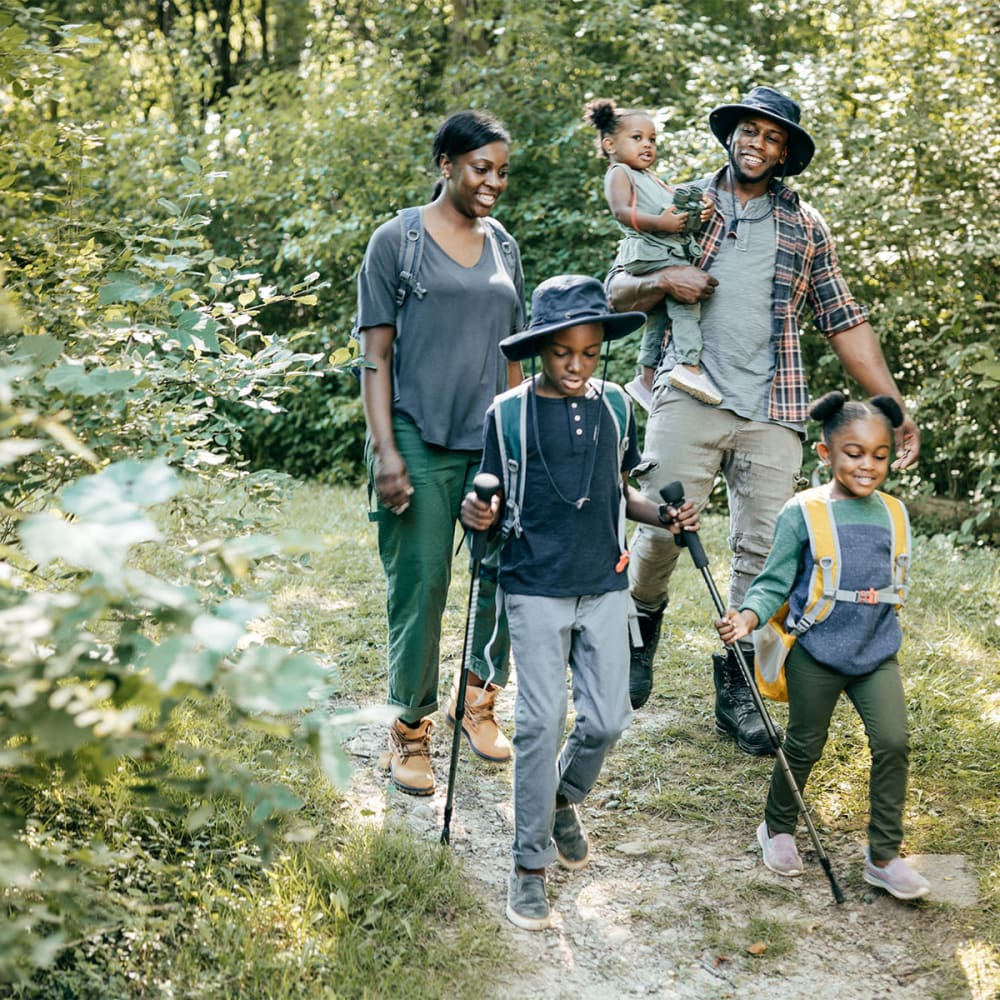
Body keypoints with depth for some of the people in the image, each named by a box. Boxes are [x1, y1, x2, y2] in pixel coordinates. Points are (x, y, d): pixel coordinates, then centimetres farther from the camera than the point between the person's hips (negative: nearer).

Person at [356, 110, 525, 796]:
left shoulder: (503, 247, 13)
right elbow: (376, 355, -4)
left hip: (495, 441, 5)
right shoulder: (397, 241, -1)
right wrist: (384, 448, -12)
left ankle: (479, 701, 27)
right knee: (420, 586, -2)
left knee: (510, 573, 4)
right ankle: (411, 732, 13)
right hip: (422, 442, -5)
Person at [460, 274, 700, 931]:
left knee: (608, 718, 3)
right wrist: (478, 515, -23)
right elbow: (496, 506, -1)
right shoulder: (509, 414, -7)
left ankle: (563, 801, 34)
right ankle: (531, 863, 7)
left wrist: (663, 514, -3)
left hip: (606, 586, 4)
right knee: (542, 721, -6)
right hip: (536, 588, -3)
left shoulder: (614, 405, 4)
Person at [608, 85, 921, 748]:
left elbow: (845, 322, 14)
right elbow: (617, 291, 14)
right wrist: (661, 281, -9)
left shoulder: (805, 226, 16)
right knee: (663, 527, -11)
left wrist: (897, 411, 8)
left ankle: (736, 690, 10)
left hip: (773, 411, 2)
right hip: (690, 396, -1)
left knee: (764, 552, -2)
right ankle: (642, 627, 20)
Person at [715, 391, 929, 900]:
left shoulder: (891, 514, 4)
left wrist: (884, 628, 16)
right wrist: (748, 615, -25)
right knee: (804, 746, 10)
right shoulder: (802, 513, -9)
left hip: (876, 652, 3)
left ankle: (884, 856, 7)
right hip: (815, 652, -3)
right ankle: (777, 828, 35)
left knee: (893, 742, -6)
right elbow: (775, 582, -8)